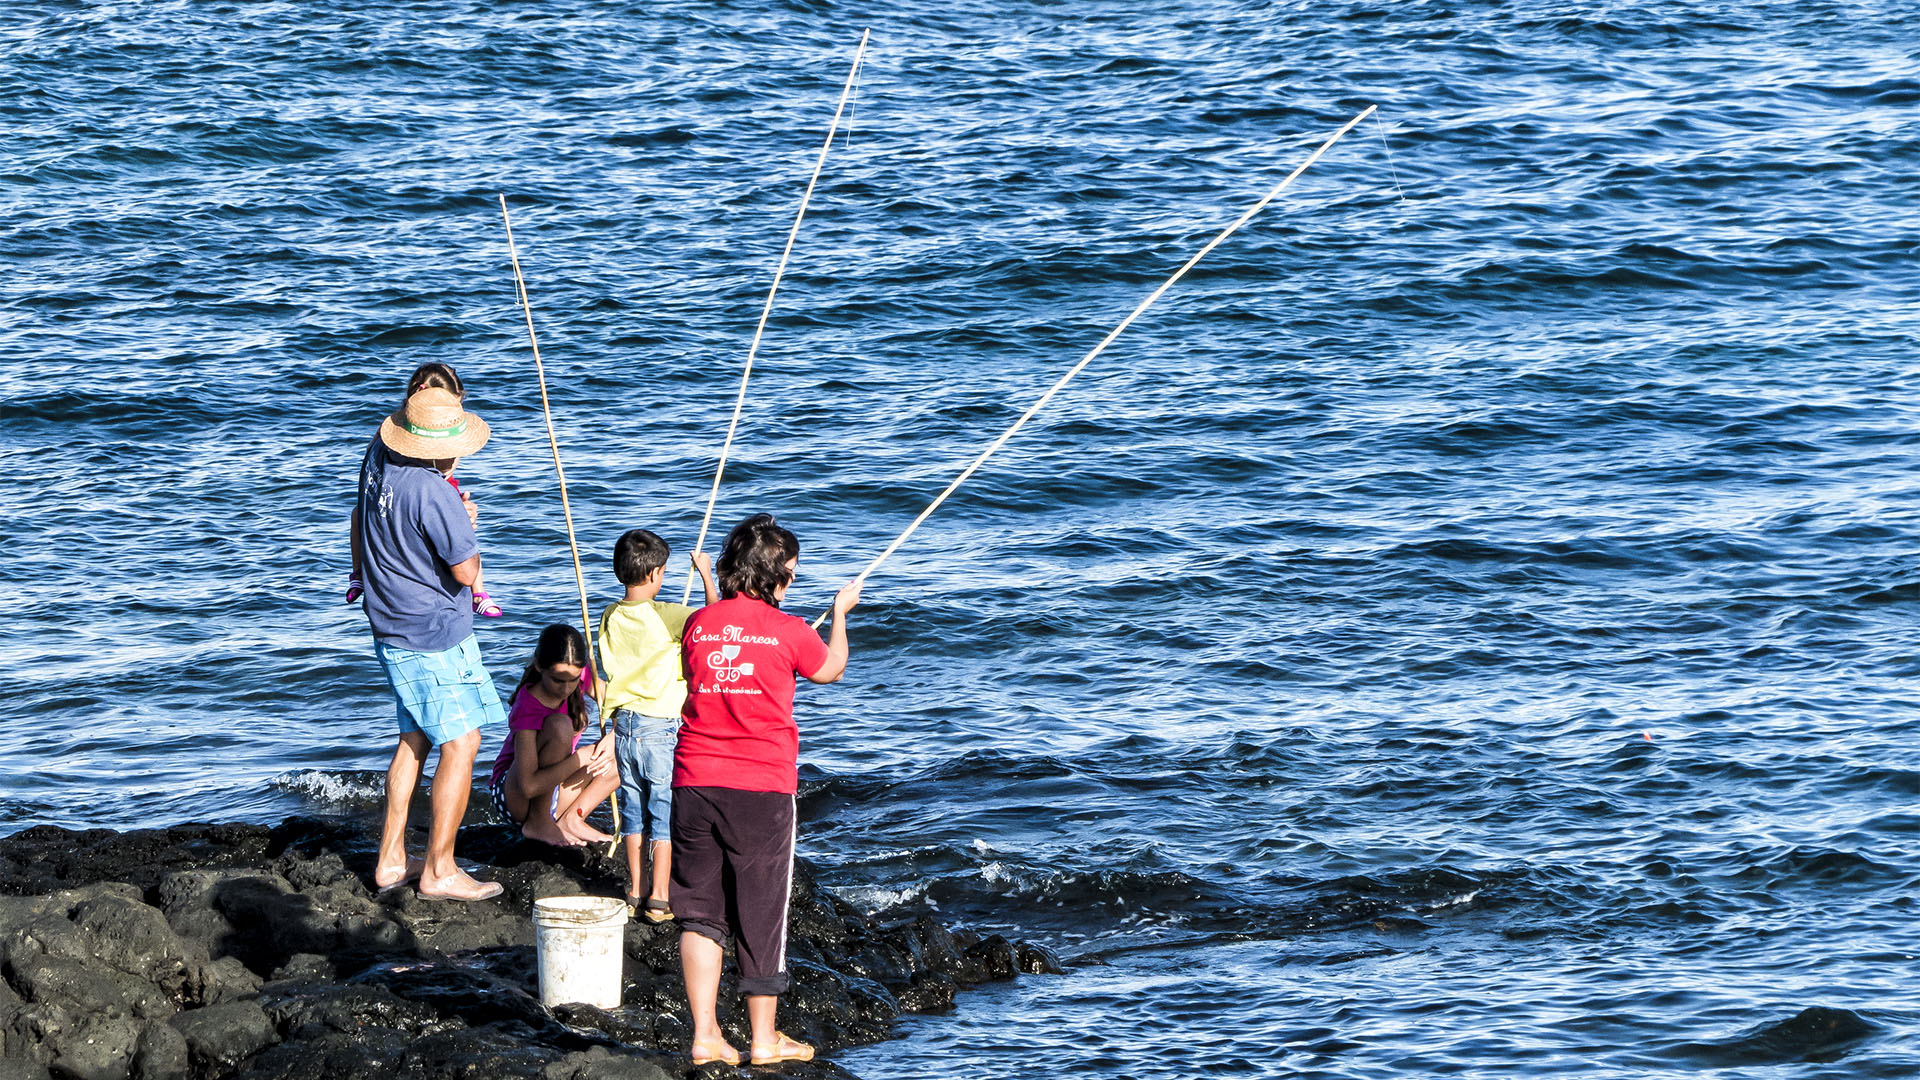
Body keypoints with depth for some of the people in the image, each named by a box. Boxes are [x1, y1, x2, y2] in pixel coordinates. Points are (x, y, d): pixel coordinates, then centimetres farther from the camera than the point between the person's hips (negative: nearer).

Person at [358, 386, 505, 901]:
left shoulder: (377, 462, 3)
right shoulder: (433, 492, -26)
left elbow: (359, 522, 22)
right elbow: (466, 572, -22)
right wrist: (467, 526, -3)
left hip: (391, 628, 9)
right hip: (435, 636, -9)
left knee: (415, 738, 19)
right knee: (460, 744, -2)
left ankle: (391, 858, 22)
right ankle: (439, 870, 0)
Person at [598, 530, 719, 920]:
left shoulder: (610, 617, 3)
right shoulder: (664, 616, -16)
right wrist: (706, 574, -8)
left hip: (624, 722, 5)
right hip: (661, 726, -5)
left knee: (634, 807, 14)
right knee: (665, 809, 2)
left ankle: (635, 891, 19)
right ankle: (659, 898, 2)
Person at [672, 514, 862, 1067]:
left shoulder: (698, 624, 4)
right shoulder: (788, 631, -5)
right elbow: (831, 669, 15)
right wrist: (840, 612, 32)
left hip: (694, 783, 3)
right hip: (761, 790, -3)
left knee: (700, 910, 8)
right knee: (762, 912, 7)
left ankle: (704, 1036, 4)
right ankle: (763, 1039, 14)